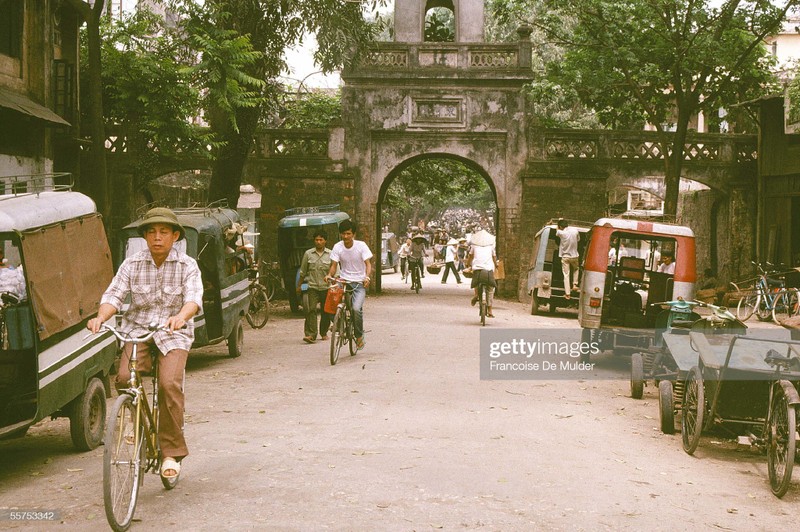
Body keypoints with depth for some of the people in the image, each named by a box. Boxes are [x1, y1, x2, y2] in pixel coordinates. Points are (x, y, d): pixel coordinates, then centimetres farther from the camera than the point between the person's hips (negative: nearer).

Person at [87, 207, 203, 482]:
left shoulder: (187, 266, -2)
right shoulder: (132, 264, 4)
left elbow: (194, 297, -17)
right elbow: (114, 294, -5)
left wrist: (181, 317, -40)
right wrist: (101, 317, -27)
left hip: (173, 334, -2)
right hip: (137, 330, 2)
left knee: (170, 384, -24)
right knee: (124, 378, -24)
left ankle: (172, 453, -12)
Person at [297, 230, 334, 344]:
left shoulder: (330, 254, 3)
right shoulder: (308, 254, 6)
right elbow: (302, 272, 14)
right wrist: (299, 286, 17)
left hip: (326, 287, 0)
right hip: (313, 287, 0)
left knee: (326, 311, 7)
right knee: (311, 310, -13)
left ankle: (324, 332, 25)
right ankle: (311, 334, -18)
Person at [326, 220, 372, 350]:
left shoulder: (361, 245, -7)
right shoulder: (337, 247, -3)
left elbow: (368, 264, -10)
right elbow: (334, 265, -3)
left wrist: (367, 277, -30)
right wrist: (330, 275, -25)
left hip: (359, 284, -2)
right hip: (344, 282, 2)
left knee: (356, 308, -23)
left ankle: (359, 335, 0)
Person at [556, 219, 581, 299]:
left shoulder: (561, 233, -16)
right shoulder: (575, 230, -8)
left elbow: (557, 230, 8)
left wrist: (560, 221, 21)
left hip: (565, 257, -2)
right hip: (574, 256, 2)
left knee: (566, 275, 1)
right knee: (575, 269, 31)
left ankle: (567, 294, -1)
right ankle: (575, 284, 18)